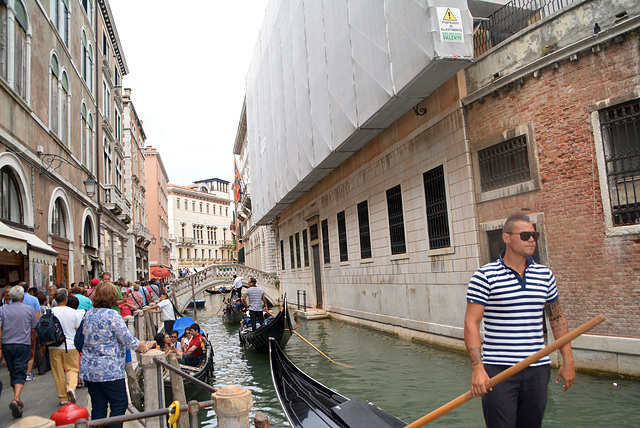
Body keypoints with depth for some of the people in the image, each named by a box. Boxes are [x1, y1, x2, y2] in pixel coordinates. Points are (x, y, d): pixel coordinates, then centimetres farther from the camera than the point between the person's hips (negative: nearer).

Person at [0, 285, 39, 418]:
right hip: (23, 346, -2)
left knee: (13, 373, 15)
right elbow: (33, 331, 2)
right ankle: (16, 399, -22)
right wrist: (32, 347, 13)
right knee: (20, 374, -2)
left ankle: (18, 402, 24)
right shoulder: (29, 309, -1)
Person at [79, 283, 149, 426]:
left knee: (98, 406, 13)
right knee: (119, 405, 3)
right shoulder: (111, 315, -16)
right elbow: (128, 339, -13)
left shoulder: (89, 313, 7)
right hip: (109, 370, -7)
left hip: (89, 370, 8)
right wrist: (144, 347, 4)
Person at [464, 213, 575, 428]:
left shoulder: (545, 275, 8)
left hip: (537, 369, 5)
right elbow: (471, 323, -11)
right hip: (498, 370, -5)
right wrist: (477, 367, -19)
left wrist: (567, 360, 14)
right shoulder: (485, 276, -8)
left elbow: (557, 318, 17)